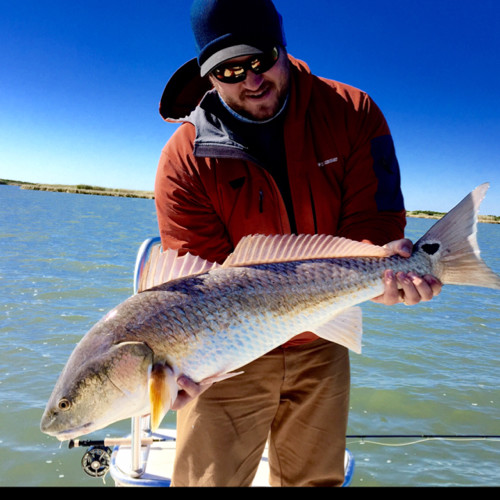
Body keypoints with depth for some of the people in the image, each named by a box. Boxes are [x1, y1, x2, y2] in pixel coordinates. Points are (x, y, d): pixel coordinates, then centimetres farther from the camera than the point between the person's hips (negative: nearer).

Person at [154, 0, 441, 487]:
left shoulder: (352, 115, -11)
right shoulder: (184, 161, -17)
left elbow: (372, 224, -14)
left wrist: (381, 266, -38)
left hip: (320, 348, 3)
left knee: (314, 479, 22)